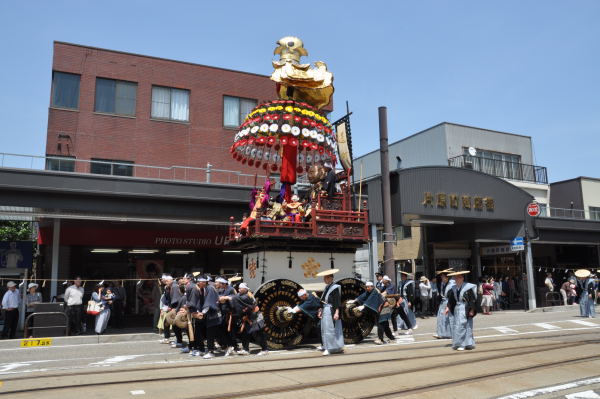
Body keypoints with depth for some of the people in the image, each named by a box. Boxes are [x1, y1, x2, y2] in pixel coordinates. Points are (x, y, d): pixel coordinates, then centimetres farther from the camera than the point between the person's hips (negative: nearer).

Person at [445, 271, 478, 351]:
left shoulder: (468, 287, -11)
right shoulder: (454, 288, 8)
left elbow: (472, 300, -10)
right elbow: (451, 299, 15)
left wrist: (472, 310, -12)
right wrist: (448, 307, 9)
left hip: (465, 309, -6)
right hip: (457, 308, 6)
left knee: (463, 326, -6)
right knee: (456, 326, 8)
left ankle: (463, 344, 4)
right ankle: (458, 344, 18)